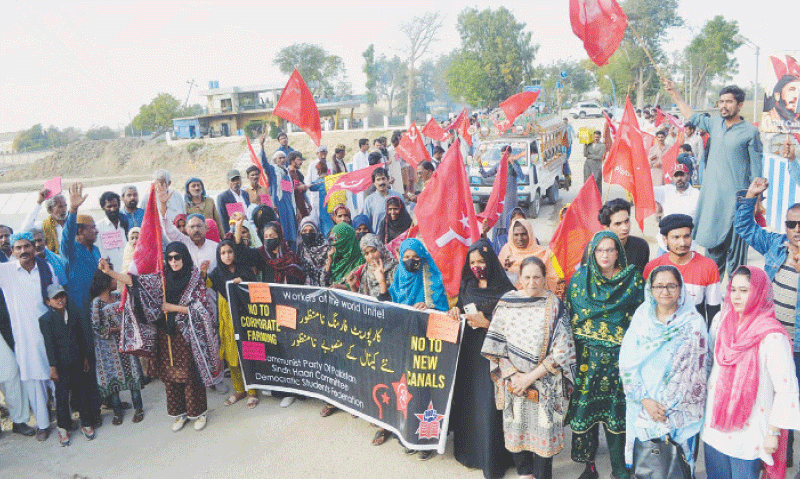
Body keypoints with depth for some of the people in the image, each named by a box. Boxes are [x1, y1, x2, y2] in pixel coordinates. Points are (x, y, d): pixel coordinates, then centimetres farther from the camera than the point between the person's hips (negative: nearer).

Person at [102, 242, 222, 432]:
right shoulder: (161, 278, 4)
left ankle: (199, 412, 17)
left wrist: (173, 307, -11)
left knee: (189, 374, 0)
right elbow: (134, 281, -4)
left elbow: (201, 308, -10)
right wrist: (109, 272, -17)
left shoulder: (195, 280, -5)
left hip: (187, 336, -4)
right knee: (170, 374, 8)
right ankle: (179, 413, 24)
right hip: (166, 336, 4)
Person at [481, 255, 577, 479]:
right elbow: (497, 345, 2)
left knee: (543, 426, 4)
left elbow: (562, 351, -10)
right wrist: (513, 375, -8)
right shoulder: (507, 302, -1)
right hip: (513, 381, 2)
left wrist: (531, 377, -13)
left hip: (545, 383, -2)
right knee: (516, 426, 11)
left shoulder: (554, 306, -7)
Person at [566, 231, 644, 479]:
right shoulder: (580, 277, 5)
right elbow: (569, 313, 7)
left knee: (618, 409, 1)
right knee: (585, 406, 3)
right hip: (587, 355, 1)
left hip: (619, 356, -1)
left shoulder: (633, 279, 3)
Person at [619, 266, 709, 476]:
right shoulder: (641, 318, 0)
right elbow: (627, 363, -4)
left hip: (679, 410, -2)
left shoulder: (693, 323, -6)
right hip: (642, 406, 2)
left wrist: (666, 407, -10)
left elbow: (694, 374, -7)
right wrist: (645, 400, -12)